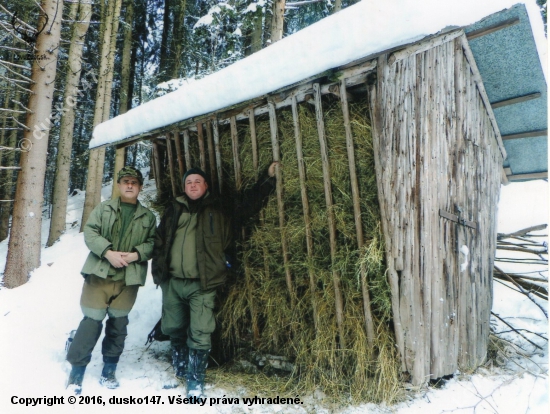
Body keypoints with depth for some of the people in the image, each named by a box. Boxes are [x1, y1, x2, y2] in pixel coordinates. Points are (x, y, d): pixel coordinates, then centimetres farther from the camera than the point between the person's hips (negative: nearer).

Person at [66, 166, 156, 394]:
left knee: (118, 324, 10)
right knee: (92, 321, -1)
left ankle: (109, 370, 26)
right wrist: (108, 252, -16)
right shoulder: (103, 208, 6)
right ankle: (76, 370, 15)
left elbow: (152, 243, 5)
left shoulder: (148, 216, 8)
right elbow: (90, 233, -2)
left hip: (128, 279, 2)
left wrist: (135, 254, -14)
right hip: (100, 274, -1)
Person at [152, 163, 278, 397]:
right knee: (174, 330, 17)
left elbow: (249, 204, 0)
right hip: (172, 282, 4)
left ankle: (195, 380, 17)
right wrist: (158, 270, 6)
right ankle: (180, 372, 41)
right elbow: (159, 241, 14)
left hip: (202, 284, -3)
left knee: (200, 334, -2)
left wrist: (268, 178, -5)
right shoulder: (174, 210, 12)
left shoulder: (219, 210, 4)